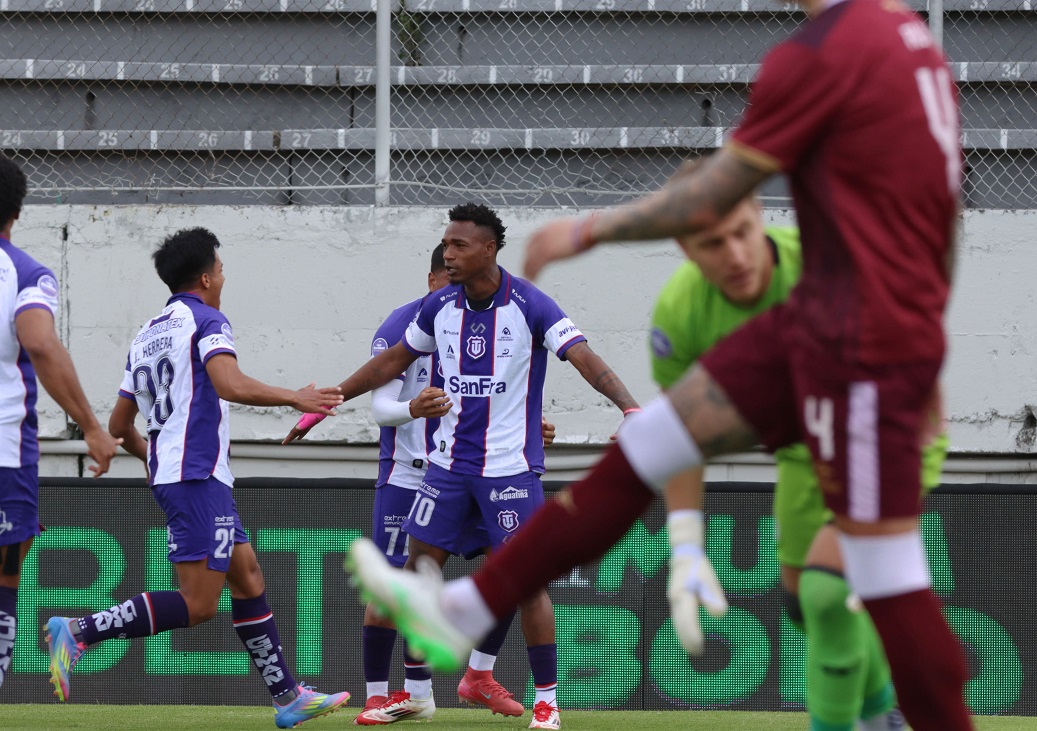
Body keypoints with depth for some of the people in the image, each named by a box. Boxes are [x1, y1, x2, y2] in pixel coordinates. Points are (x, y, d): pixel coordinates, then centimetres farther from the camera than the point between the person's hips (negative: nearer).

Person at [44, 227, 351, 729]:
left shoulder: (147, 335, 18)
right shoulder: (206, 321, -6)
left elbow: (119, 423, 20)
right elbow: (230, 385, -24)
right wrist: (295, 398, -12)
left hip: (169, 472, 10)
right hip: (197, 475, -10)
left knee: (248, 577, 13)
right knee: (197, 605, -12)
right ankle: (79, 633, -19)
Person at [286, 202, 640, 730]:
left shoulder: (530, 306, -12)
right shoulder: (440, 306, 3)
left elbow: (584, 358, -22)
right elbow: (392, 361, 17)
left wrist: (630, 408, -38)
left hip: (511, 467, -5)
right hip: (448, 463, 5)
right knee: (420, 568, 2)